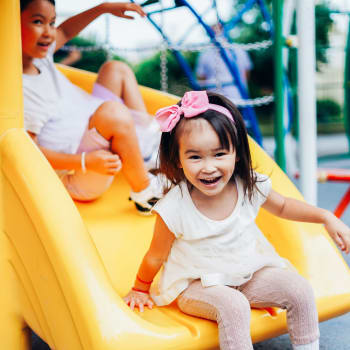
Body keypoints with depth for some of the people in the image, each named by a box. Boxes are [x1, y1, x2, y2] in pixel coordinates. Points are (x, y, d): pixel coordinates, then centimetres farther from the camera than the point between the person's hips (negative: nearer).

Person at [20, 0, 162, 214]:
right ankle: (144, 194, -20)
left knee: (116, 69, 18)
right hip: (78, 181, -11)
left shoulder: (38, 56, 1)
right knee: (113, 111, -38)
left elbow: (65, 32, 21)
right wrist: (86, 162, -39)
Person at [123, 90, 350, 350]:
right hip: (197, 286, -4)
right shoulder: (174, 208, -25)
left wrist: (327, 217, 2)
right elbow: (156, 257, -8)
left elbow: (282, 206, 9)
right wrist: (140, 290, 6)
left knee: (300, 289, -11)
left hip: (250, 273, 5)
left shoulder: (250, 187, -14)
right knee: (233, 307, -32)